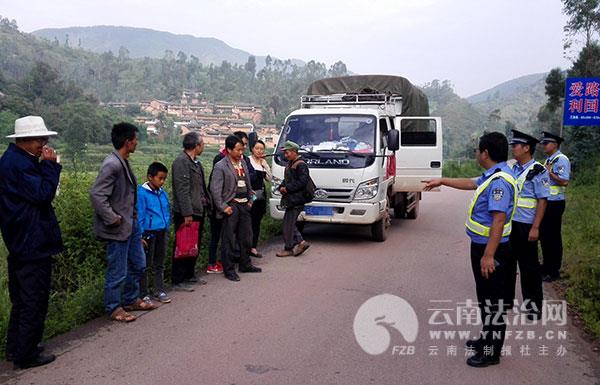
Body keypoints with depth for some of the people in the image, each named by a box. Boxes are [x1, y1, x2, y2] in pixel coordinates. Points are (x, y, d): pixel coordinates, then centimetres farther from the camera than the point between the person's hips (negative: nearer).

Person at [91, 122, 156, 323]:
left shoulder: (123, 162, 8)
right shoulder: (112, 165, -21)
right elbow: (96, 194, -26)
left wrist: (133, 217, 12)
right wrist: (113, 219, -21)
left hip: (131, 223, 10)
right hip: (118, 228, -10)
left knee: (138, 265, 20)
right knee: (118, 272, 5)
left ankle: (131, 299, 36)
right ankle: (114, 308, 23)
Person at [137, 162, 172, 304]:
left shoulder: (163, 193, 6)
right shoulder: (142, 193, -11)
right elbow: (139, 215, -12)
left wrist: (167, 230, 12)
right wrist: (141, 236, -13)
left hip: (162, 233, 6)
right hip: (149, 233, -6)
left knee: (159, 265, 14)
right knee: (146, 265, 4)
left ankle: (159, 290, 24)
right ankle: (144, 294, 14)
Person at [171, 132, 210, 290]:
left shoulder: (196, 162, 16)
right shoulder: (181, 162, -15)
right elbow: (182, 189, -20)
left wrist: (207, 202, 12)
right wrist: (187, 213, -23)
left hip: (198, 211, 10)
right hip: (186, 213, -10)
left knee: (195, 246, 18)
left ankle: (190, 274, 31)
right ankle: (178, 281, 7)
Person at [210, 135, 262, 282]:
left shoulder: (243, 163, 11)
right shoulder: (220, 166, -10)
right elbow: (215, 189, -12)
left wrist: (250, 200, 12)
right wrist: (223, 207, -15)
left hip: (244, 204, 7)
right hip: (231, 205, -7)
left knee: (246, 236, 15)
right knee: (229, 239, 0)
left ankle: (245, 264, 30)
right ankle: (229, 270, 10)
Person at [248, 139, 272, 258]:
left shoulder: (263, 162, 15)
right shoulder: (247, 160, -5)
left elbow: (269, 178, 9)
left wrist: (265, 165, 0)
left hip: (261, 195, 7)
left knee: (257, 222, 8)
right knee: (249, 221, -10)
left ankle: (253, 247, 13)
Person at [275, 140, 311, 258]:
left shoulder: (301, 165, -13)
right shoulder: (290, 164, 17)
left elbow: (303, 182, -20)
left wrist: (287, 188, -18)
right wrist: (281, 187, 5)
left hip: (296, 200, -10)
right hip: (290, 199, 10)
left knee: (288, 224, -4)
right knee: (289, 223, 13)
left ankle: (289, 248, 7)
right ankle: (300, 242, 20)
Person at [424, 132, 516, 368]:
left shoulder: (500, 181, -23)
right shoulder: (492, 176, 9)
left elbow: (499, 220, -28)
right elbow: (471, 184, 29)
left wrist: (489, 255, -29)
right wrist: (442, 181, 34)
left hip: (490, 249, -10)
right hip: (481, 245, 10)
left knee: (493, 302, 1)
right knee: (485, 297, 21)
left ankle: (491, 352, 12)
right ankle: (488, 338, 35)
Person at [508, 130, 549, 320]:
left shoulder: (537, 171, -14)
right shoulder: (513, 168, 5)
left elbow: (542, 201, -15)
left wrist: (535, 228, -18)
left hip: (525, 226, -7)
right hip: (508, 223, 7)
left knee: (529, 266, 5)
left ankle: (533, 305, 21)